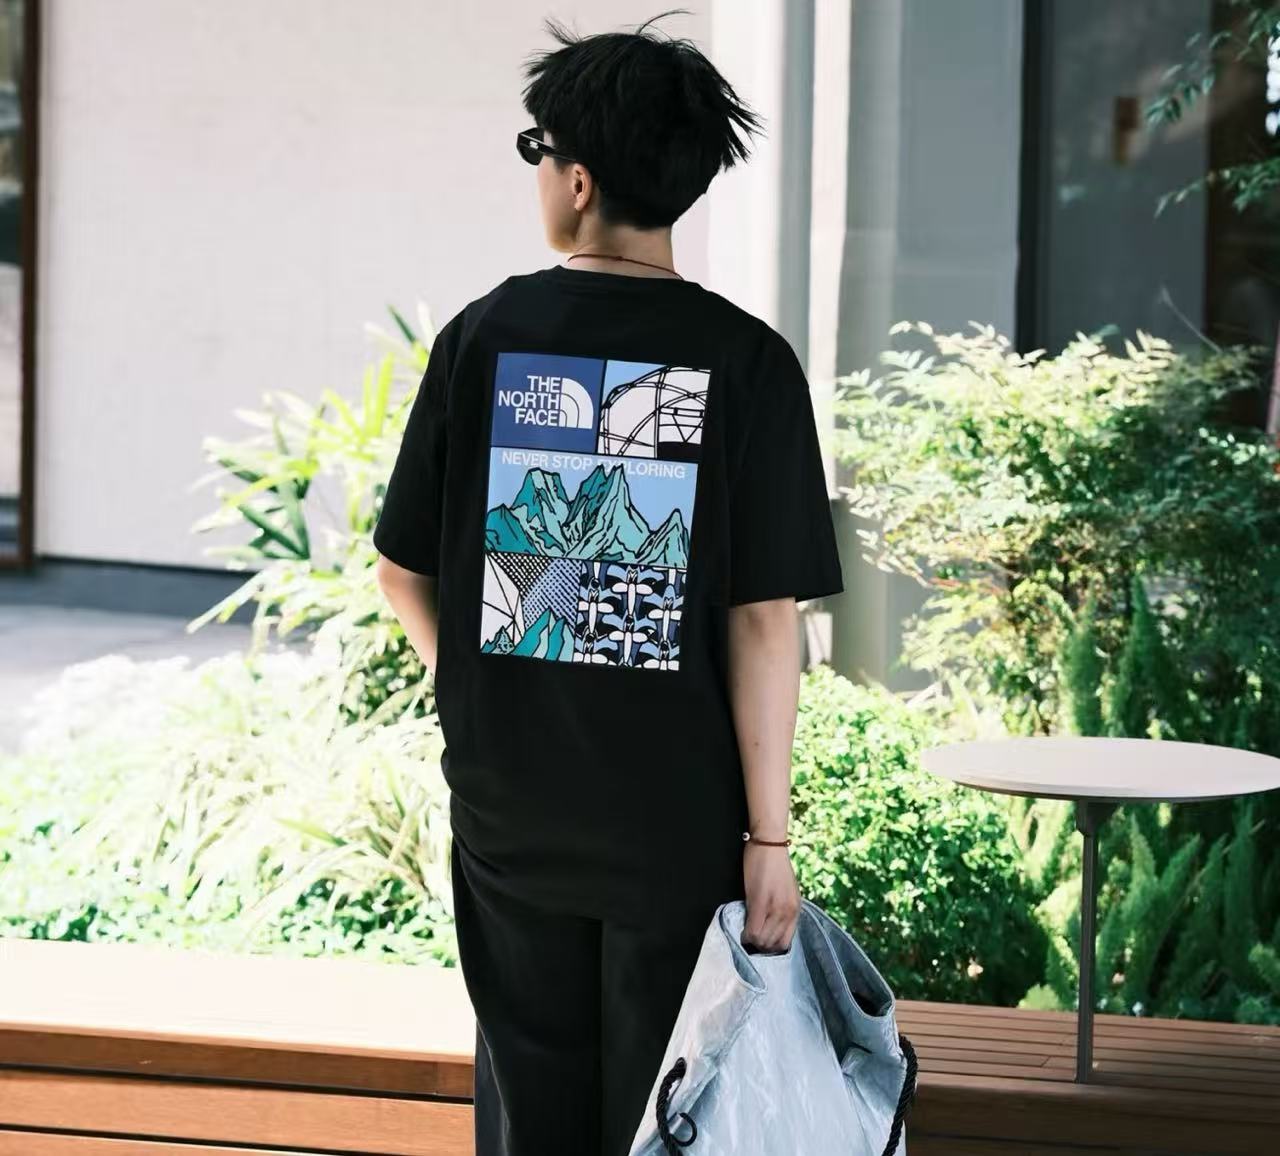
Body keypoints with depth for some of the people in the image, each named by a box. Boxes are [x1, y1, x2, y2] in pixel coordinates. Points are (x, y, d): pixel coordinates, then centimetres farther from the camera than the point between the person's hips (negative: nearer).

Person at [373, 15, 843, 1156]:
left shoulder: (483, 337, -3)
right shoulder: (744, 361, -10)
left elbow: (402, 569, 3)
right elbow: (765, 619, -12)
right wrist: (770, 835, -7)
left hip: (507, 805, 2)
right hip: (679, 813, -2)